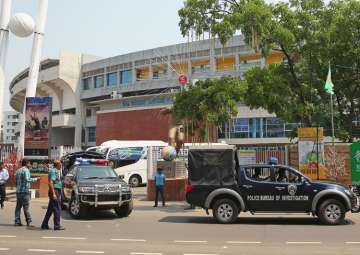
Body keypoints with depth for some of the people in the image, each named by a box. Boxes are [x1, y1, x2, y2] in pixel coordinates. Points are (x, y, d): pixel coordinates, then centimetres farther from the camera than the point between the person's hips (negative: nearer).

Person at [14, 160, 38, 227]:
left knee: (18, 206, 9)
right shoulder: (26, 170, -9)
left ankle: (17, 222, 8)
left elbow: (16, 180, 21)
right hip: (24, 190, -8)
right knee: (26, 207, -7)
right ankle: (29, 222, -5)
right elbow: (27, 179, -23)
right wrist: (35, 179, -16)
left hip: (18, 191, 8)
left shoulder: (18, 170, 16)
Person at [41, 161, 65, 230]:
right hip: (55, 191, -10)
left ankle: (44, 225, 19)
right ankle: (57, 226, -5)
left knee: (50, 209, 14)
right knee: (57, 209, -7)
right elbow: (50, 183, -23)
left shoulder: (55, 171, 18)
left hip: (56, 192, 10)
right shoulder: (53, 171, -13)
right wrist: (53, 193, -27)